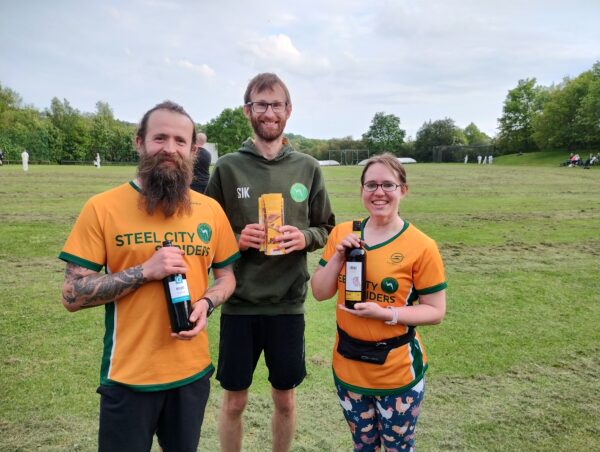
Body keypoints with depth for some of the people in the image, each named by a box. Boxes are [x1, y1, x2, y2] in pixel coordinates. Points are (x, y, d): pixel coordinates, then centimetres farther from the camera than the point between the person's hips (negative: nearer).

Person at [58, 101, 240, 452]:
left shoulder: (211, 209, -1)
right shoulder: (102, 208, -11)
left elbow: (226, 276, 8)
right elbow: (73, 295, -11)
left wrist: (206, 304, -13)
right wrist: (145, 271, -22)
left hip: (193, 371, 3)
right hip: (129, 376, -3)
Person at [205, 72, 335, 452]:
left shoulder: (307, 168, 2)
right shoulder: (227, 167, -3)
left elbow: (327, 229, 8)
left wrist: (305, 237, -12)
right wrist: (235, 239, -16)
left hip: (289, 304, 1)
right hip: (239, 304, -1)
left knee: (285, 398, 17)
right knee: (235, 400, 14)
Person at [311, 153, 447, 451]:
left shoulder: (421, 246, -16)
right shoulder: (342, 233, -4)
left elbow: (436, 311, -11)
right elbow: (320, 293, -1)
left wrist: (385, 313, -25)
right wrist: (338, 256, -17)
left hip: (397, 372, -4)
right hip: (348, 366, 4)